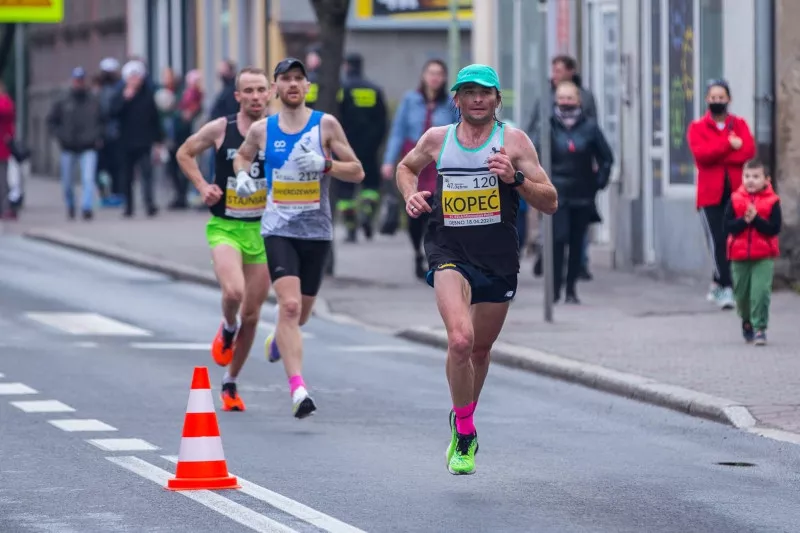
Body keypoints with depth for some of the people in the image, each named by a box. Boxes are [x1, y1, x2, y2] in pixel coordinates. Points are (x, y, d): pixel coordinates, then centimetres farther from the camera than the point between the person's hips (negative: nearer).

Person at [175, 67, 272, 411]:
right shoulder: (220, 130, -5)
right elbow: (185, 153, 11)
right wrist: (202, 186, -3)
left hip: (263, 230, 2)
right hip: (225, 227, -2)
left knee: (251, 314, 7)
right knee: (234, 291, -29)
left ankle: (230, 384, 24)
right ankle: (227, 330, 7)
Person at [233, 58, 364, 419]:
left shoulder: (325, 125, -2)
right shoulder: (262, 130, 3)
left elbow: (357, 172, 0)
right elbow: (243, 155, 24)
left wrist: (325, 164, -17)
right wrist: (242, 175, 2)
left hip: (317, 231, 1)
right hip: (279, 229, -1)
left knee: (301, 311, 14)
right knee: (289, 305, -19)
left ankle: (278, 340, 51)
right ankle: (298, 391, -24)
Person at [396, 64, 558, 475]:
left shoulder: (514, 141, 0)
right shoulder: (436, 139, 6)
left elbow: (550, 202, -2)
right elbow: (405, 167, 28)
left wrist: (516, 179, -18)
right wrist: (410, 195, 6)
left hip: (499, 256, 1)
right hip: (449, 251, -1)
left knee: (480, 349, 15)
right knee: (460, 340, -24)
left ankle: (464, 419, 44)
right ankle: (464, 433, -7)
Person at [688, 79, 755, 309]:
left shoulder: (739, 124, 12)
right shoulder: (697, 127, 7)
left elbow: (749, 150, -5)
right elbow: (700, 153, -12)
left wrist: (716, 156, -11)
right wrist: (729, 144, -12)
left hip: (735, 193, 2)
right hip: (710, 194, -2)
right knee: (717, 242, -12)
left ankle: (717, 285, 23)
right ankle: (726, 288, -12)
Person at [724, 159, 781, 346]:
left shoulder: (772, 202, -5)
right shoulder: (735, 200, 1)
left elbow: (774, 229, -12)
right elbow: (728, 226, -6)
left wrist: (756, 219, -21)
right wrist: (744, 221, -21)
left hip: (764, 256, -3)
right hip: (739, 256, 3)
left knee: (761, 292, -13)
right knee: (741, 293, 12)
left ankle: (760, 328, -6)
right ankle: (747, 322, 37)